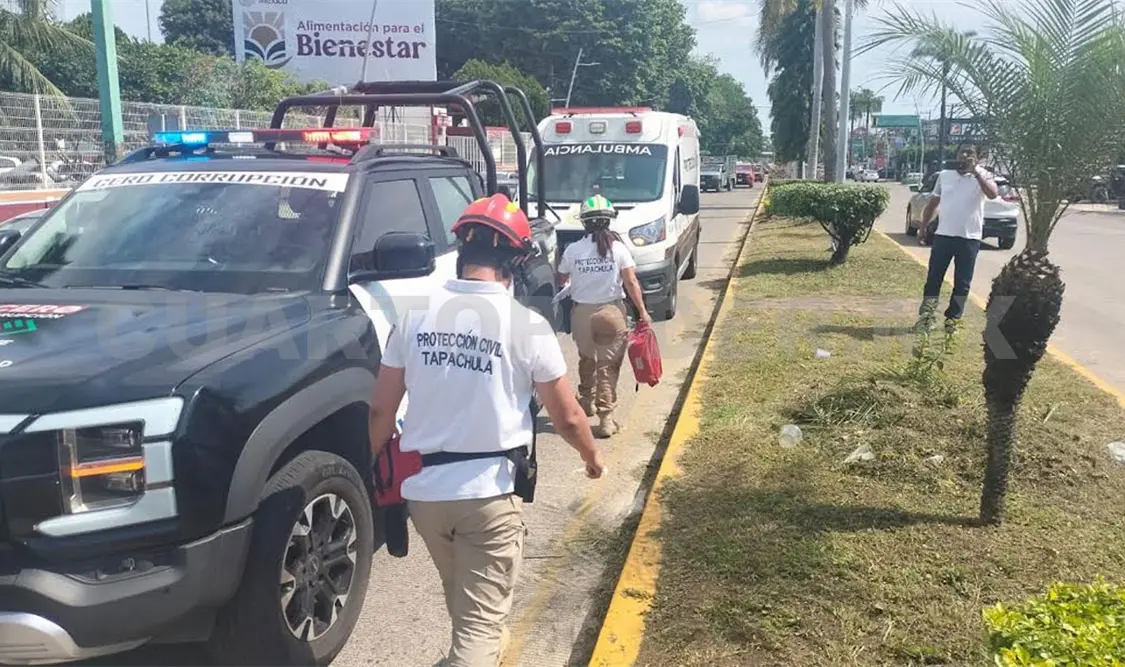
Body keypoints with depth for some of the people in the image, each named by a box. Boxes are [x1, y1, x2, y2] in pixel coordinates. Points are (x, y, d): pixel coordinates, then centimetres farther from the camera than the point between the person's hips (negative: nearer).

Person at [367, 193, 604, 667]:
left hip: (422, 487, 5)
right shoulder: (526, 326, -12)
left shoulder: (416, 317, -3)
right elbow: (566, 416, -4)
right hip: (489, 490, -5)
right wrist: (591, 456, 16)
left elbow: (381, 410, 2)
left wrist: (380, 468, 18)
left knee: (462, 596, 29)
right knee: (481, 613, 5)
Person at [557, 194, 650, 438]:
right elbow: (631, 283, -9)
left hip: (582, 312, 2)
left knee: (586, 358, 24)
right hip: (611, 311, -2)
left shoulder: (573, 250, -5)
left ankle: (586, 401, 42)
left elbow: (561, 280, 7)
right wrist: (642, 311, -3)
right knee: (608, 365, 2)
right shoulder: (618, 248, -7)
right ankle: (605, 418, -3)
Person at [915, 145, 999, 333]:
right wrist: (923, 227, 11)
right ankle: (927, 316, 12)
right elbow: (932, 203, 15)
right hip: (943, 235, 2)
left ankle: (953, 319, 14)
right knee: (933, 278, 4)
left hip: (969, 239, -2)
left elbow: (993, 194, -23)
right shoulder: (944, 175, 8)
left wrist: (976, 172, -23)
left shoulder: (982, 176, -2)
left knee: (962, 283, 5)